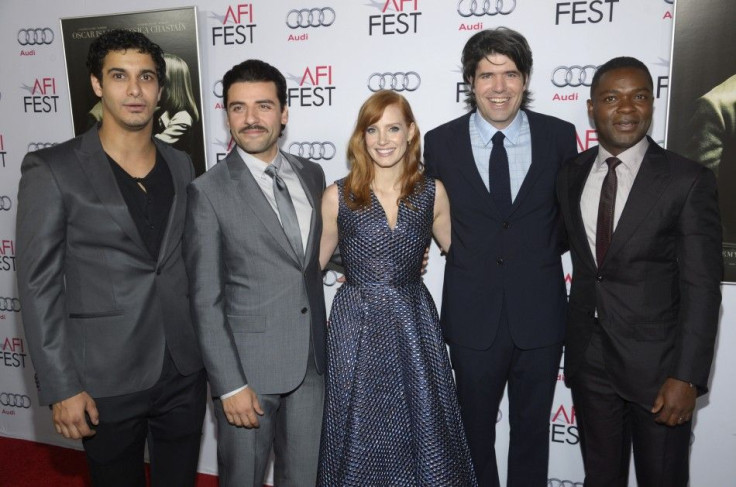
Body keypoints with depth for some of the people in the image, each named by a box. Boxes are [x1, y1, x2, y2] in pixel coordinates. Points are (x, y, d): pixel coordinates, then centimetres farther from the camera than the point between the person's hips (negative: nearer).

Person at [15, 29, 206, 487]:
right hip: (107, 379, -3)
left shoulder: (181, 165, 5)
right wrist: (62, 387, -11)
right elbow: (39, 286, -8)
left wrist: (206, 349, 10)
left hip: (186, 369, 4)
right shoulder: (52, 170, -8)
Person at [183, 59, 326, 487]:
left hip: (312, 360, 5)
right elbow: (205, 300, -11)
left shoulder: (312, 174, 5)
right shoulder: (209, 192, -10)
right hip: (248, 366, -4)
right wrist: (229, 384, -13)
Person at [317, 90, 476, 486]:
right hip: (357, 327, -1)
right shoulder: (338, 196, -5)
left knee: (424, 429, 12)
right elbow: (312, 264, 3)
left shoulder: (432, 193, 0)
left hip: (415, 324, 2)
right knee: (360, 434, 12)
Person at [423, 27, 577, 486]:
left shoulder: (559, 135, -3)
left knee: (533, 428, 19)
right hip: (472, 315, 0)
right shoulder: (441, 142, -5)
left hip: (540, 314, 1)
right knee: (476, 428, 18)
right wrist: (467, 255, -3)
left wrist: (540, 254, 0)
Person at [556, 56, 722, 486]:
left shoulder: (689, 181, -11)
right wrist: (572, 344, 8)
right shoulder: (571, 175, 2)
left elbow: (701, 287, -13)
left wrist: (688, 376, -16)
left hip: (657, 363, -3)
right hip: (589, 358, 4)